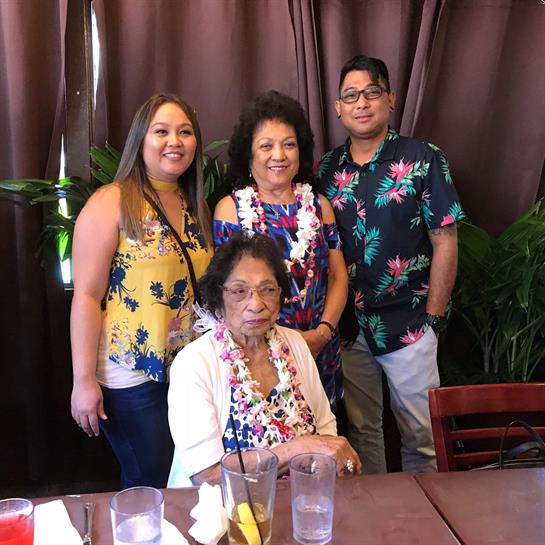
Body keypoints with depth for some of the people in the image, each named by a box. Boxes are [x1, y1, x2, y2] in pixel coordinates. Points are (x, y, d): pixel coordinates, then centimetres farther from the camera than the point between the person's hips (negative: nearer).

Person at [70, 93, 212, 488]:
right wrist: (84, 380, -14)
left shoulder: (196, 206, 10)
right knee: (150, 489, 2)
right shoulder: (111, 203, -10)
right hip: (132, 378, -6)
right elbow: (87, 295, -12)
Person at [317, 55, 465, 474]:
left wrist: (433, 318, -9)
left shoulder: (424, 160, -7)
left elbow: (445, 243, -8)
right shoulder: (328, 168, 4)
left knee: (421, 435, 10)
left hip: (408, 324, -3)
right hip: (348, 324, 4)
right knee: (361, 430, 17)